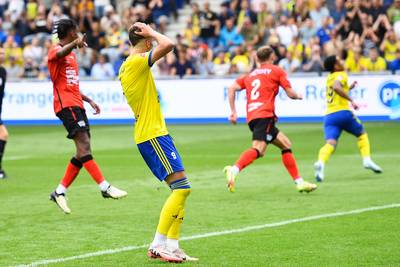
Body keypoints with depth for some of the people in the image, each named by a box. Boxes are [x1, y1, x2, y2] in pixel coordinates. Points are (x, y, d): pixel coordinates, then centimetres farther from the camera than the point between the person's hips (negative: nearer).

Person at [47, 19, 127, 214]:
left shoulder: (71, 54, 25)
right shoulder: (56, 51, -5)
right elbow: (61, 53, -32)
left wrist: (88, 100, 24)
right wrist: (75, 43, -53)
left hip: (76, 104, 10)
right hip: (66, 104, -10)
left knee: (83, 150, 4)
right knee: (83, 144, -19)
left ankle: (59, 192, 9)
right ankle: (105, 187, -29)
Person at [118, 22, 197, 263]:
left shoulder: (125, 67, 17)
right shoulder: (138, 61, -13)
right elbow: (168, 45, -26)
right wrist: (150, 32, -10)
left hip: (148, 135, 10)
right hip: (153, 134, -10)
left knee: (180, 189, 9)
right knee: (182, 187, -13)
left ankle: (172, 246, 5)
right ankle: (158, 245, -14)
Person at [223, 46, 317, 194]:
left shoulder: (250, 75, 26)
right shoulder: (276, 71, 11)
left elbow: (231, 89, 14)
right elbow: (290, 93, 7)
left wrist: (233, 111, 14)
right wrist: (298, 96, 29)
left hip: (252, 116, 7)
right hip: (264, 116, -7)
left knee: (286, 145, 17)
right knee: (258, 149, -24)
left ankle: (299, 182, 15)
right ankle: (235, 169, -48)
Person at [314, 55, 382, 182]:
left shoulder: (329, 78, 22)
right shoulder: (341, 75, -2)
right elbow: (336, 87, -24)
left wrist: (349, 88, 36)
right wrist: (351, 100, -20)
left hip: (329, 115, 5)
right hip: (342, 112, -5)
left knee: (330, 143, -12)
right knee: (362, 134, 19)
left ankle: (320, 162, -40)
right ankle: (367, 159, 6)